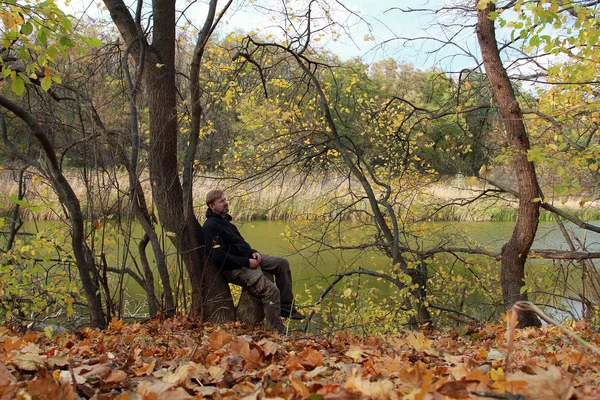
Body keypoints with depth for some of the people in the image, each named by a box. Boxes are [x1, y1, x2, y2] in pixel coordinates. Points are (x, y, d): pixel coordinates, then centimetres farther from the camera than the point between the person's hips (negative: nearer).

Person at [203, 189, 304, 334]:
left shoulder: (224, 220, 15)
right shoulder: (211, 226, -16)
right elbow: (218, 256, -25)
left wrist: (253, 252, 4)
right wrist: (246, 262, -21)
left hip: (247, 258, 11)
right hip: (235, 268, -10)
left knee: (282, 263, 7)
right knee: (271, 290, -21)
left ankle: (286, 308, 10)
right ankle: (277, 332, -11)